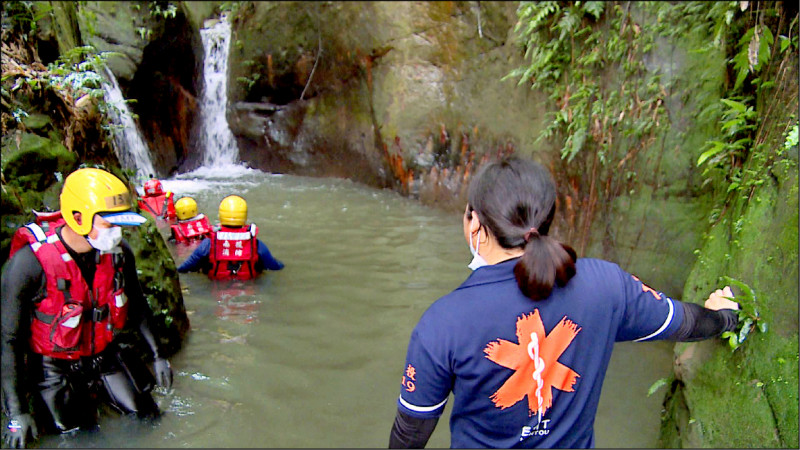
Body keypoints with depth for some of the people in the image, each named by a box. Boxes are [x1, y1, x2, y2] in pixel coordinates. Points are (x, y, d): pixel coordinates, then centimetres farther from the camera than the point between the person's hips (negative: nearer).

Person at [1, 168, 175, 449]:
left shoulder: (119, 252, -11)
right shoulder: (29, 264, -26)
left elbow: (137, 306, 6)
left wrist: (157, 354, 10)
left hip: (108, 358, 4)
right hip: (56, 370, -4)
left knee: (150, 421, 8)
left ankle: (95, 392, 31)